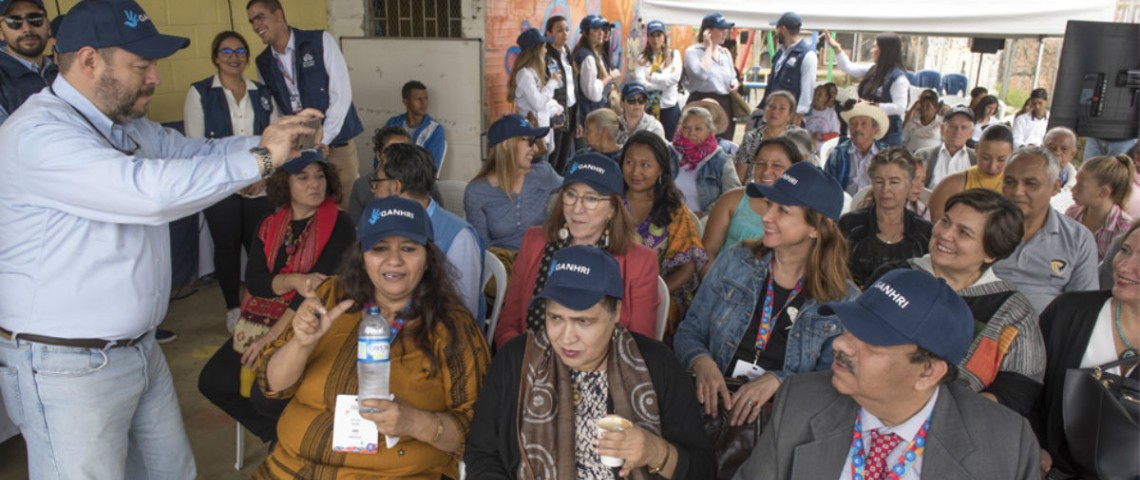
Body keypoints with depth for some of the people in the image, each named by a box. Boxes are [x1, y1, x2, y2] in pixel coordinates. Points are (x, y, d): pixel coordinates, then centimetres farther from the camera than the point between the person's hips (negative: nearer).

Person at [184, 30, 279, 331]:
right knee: (227, 247, 5)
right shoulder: (200, 93, 2)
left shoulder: (262, 94, 11)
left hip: (259, 187, 2)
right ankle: (233, 308, 20)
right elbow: (195, 144, -3)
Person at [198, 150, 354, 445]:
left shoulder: (338, 225, -8)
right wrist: (292, 281, -23)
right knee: (212, 381, -7)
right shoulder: (269, 226, 9)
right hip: (260, 320, 6)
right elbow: (253, 281, 0)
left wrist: (272, 336, -17)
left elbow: (321, 283, -16)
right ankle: (276, 433, 12)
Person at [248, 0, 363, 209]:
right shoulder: (263, 63, 9)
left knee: (347, 206, -1)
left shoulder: (321, 41, -5)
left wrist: (320, 141, -14)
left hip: (336, 145, -3)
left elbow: (341, 94, -11)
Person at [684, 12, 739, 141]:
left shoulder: (725, 53, 16)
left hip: (725, 105, 7)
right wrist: (709, 47, -12)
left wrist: (735, 82, 2)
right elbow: (702, 74, -22)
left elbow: (732, 76, 27)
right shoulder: (692, 51, -4)